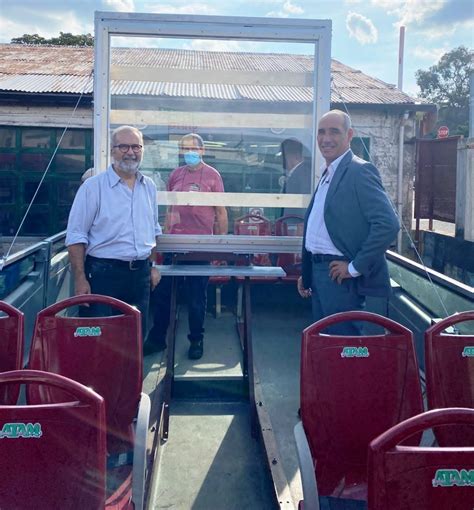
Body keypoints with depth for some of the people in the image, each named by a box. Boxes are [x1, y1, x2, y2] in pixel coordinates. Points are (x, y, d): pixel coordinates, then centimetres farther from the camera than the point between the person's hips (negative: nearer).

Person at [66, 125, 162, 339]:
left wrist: (154, 266, 15)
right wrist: (80, 279, -14)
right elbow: (76, 236, -9)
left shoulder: (149, 186, 10)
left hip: (140, 273, 5)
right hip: (103, 273, -5)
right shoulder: (93, 186, -7)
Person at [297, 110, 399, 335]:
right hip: (318, 270, 9)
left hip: (339, 274, -9)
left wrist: (355, 267, -18)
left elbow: (388, 224, -23)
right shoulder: (328, 173, 15)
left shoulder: (360, 171, -13)